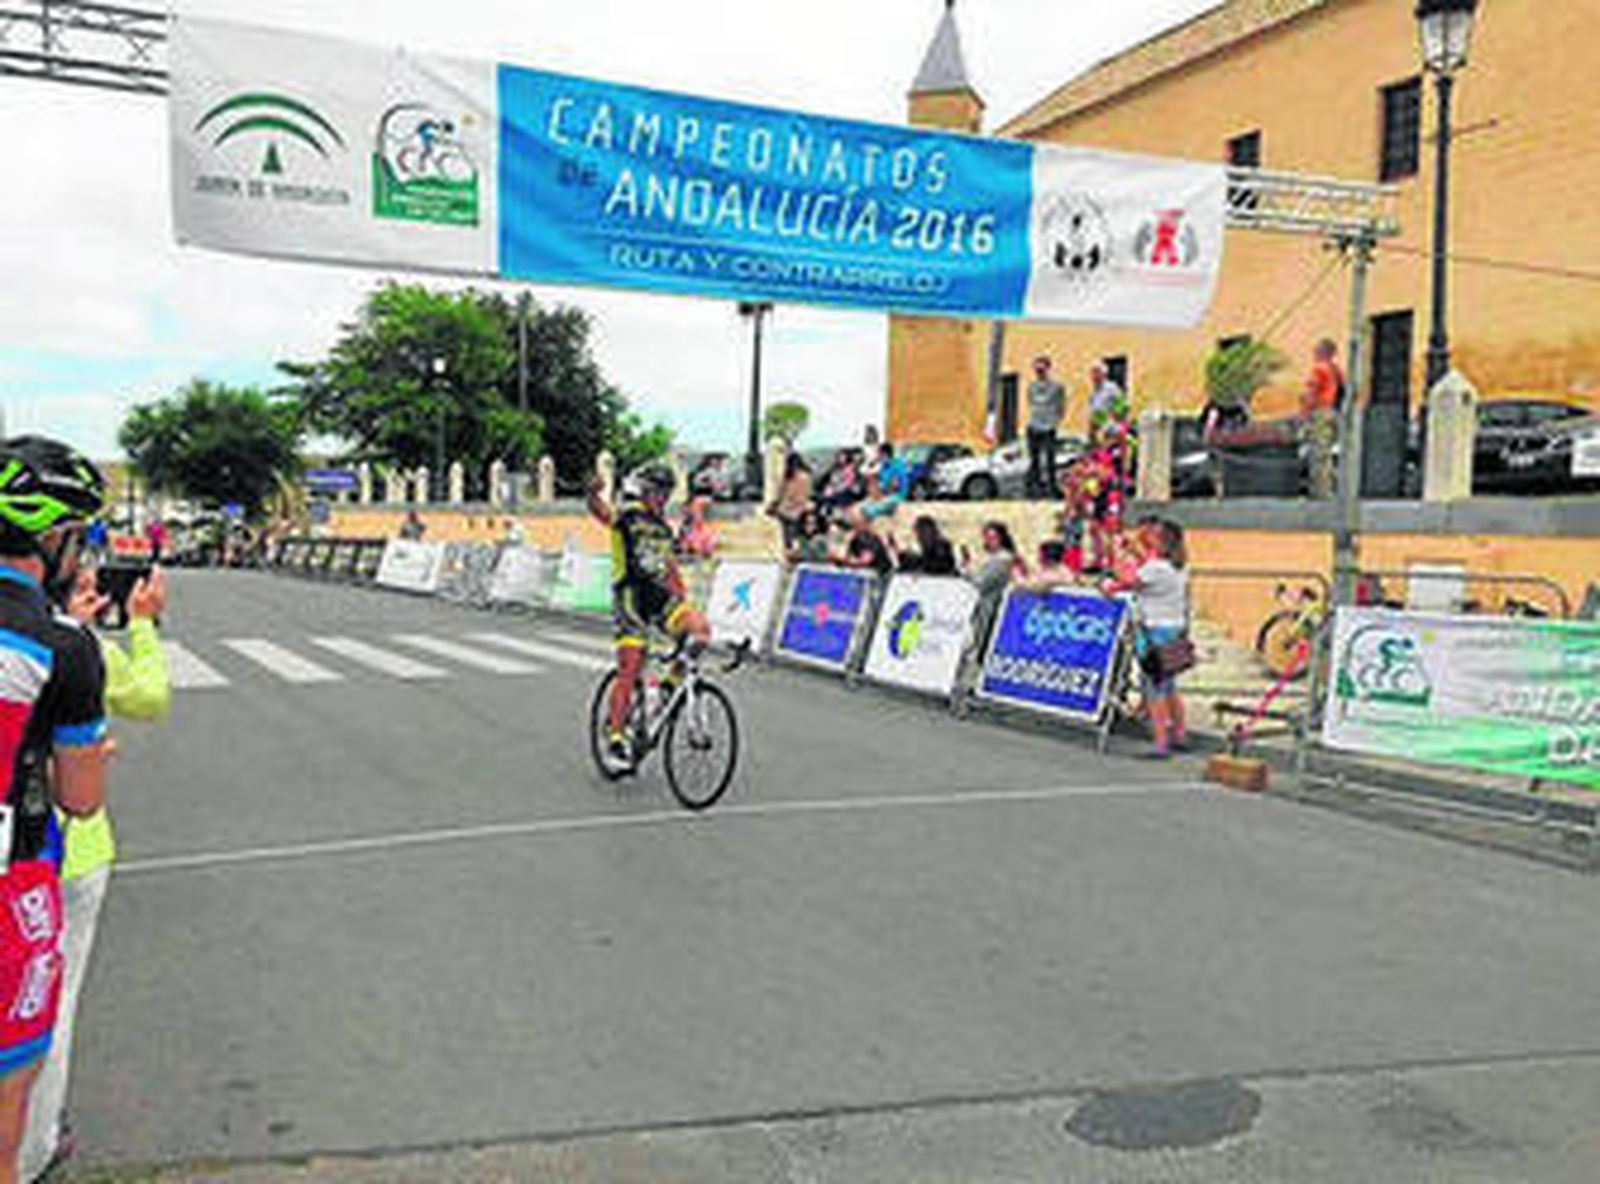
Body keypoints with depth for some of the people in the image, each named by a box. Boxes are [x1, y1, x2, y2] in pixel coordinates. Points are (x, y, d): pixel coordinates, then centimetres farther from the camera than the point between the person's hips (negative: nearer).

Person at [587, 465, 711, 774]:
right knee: (629, 671, -8)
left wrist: (683, 598, 19)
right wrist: (593, 493, -42)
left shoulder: (662, 528, 19)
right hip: (631, 597, -6)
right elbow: (599, 511, -19)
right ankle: (615, 738, 1)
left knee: (701, 629, -19)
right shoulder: (627, 517, -1)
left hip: (661, 597, 6)